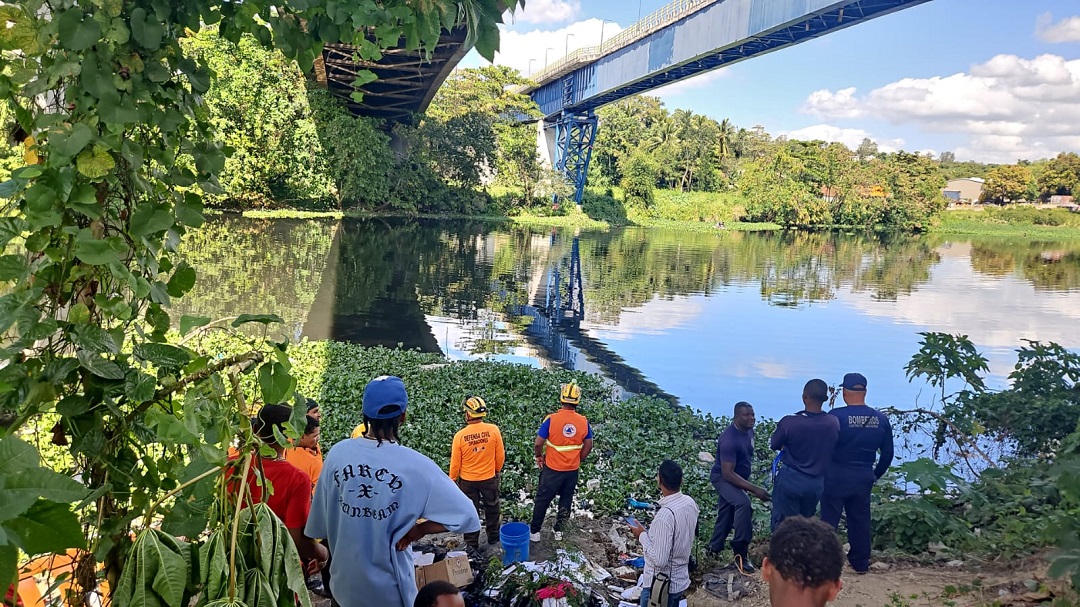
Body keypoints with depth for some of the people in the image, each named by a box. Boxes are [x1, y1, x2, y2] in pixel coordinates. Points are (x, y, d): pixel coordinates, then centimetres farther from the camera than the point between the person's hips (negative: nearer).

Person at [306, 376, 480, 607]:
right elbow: (466, 515, -21)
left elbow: (320, 522, 1)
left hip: (345, 584, 3)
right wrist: (417, 530, -10)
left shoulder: (338, 454, -11)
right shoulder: (415, 465, -19)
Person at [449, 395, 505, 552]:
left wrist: (452, 480, 6)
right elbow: (500, 455, -7)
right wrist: (497, 470, 13)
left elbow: (455, 463, -12)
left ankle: (472, 543, 30)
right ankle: (493, 536, 41)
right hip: (489, 478, 1)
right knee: (492, 507, 24)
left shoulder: (460, 436, -23)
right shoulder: (493, 430, -20)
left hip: (467, 481, -1)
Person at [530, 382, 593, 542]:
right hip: (572, 470, 3)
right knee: (566, 500, 20)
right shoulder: (583, 421, -9)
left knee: (542, 500, 12)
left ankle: (535, 532, 22)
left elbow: (538, 444, -15)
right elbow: (588, 446, 0)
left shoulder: (551, 419, -19)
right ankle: (559, 530, 31)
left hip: (552, 469, -3)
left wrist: (539, 456, 5)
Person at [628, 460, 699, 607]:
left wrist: (642, 535, -16)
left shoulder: (665, 515, -30)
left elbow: (659, 560, -27)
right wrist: (652, 532, 12)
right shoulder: (690, 503, -4)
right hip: (680, 580, 8)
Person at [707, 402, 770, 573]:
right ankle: (740, 552, -22)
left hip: (735, 478, 9)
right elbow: (728, 473, -34)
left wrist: (751, 487, 21)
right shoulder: (729, 439, -33)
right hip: (722, 477, -9)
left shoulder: (749, 431, -5)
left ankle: (714, 548, 42)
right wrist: (754, 489, -38)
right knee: (743, 503, -31)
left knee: (726, 514, 21)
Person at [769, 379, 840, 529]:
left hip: (790, 481, -3)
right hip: (817, 483, 4)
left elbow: (774, 446, -4)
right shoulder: (834, 423, -11)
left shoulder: (789, 422, -21)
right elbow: (831, 449, 6)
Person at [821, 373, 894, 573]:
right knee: (860, 519, 16)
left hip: (836, 476, -4)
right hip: (864, 477, 4)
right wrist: (876, 475, 20)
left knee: (829, 519, 5)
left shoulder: (835, 416, -16)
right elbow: (887, 454, 7)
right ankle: (861, 563, 25)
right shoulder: (881, 419, 0)